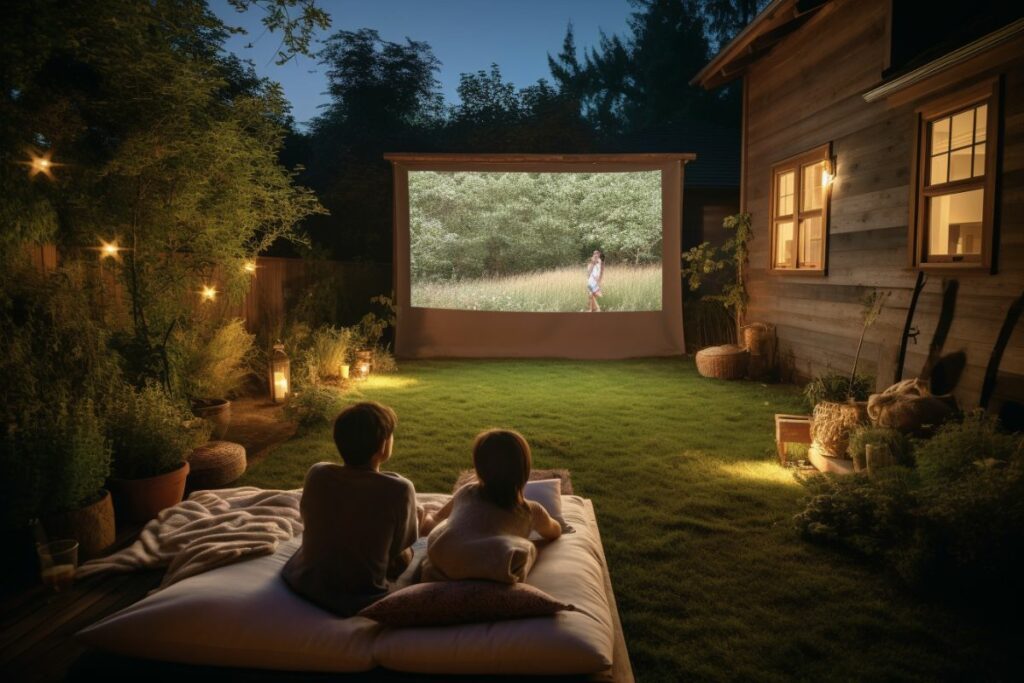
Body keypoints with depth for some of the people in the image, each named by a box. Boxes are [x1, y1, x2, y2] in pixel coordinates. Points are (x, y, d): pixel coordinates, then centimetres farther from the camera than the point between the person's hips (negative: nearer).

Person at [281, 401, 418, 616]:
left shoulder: (317, 473, -11)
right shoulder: (399, 489, -21)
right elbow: (398, 548, -5)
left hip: (305, 584, 4)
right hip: (361, 598, -3)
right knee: (405, 554, 24)